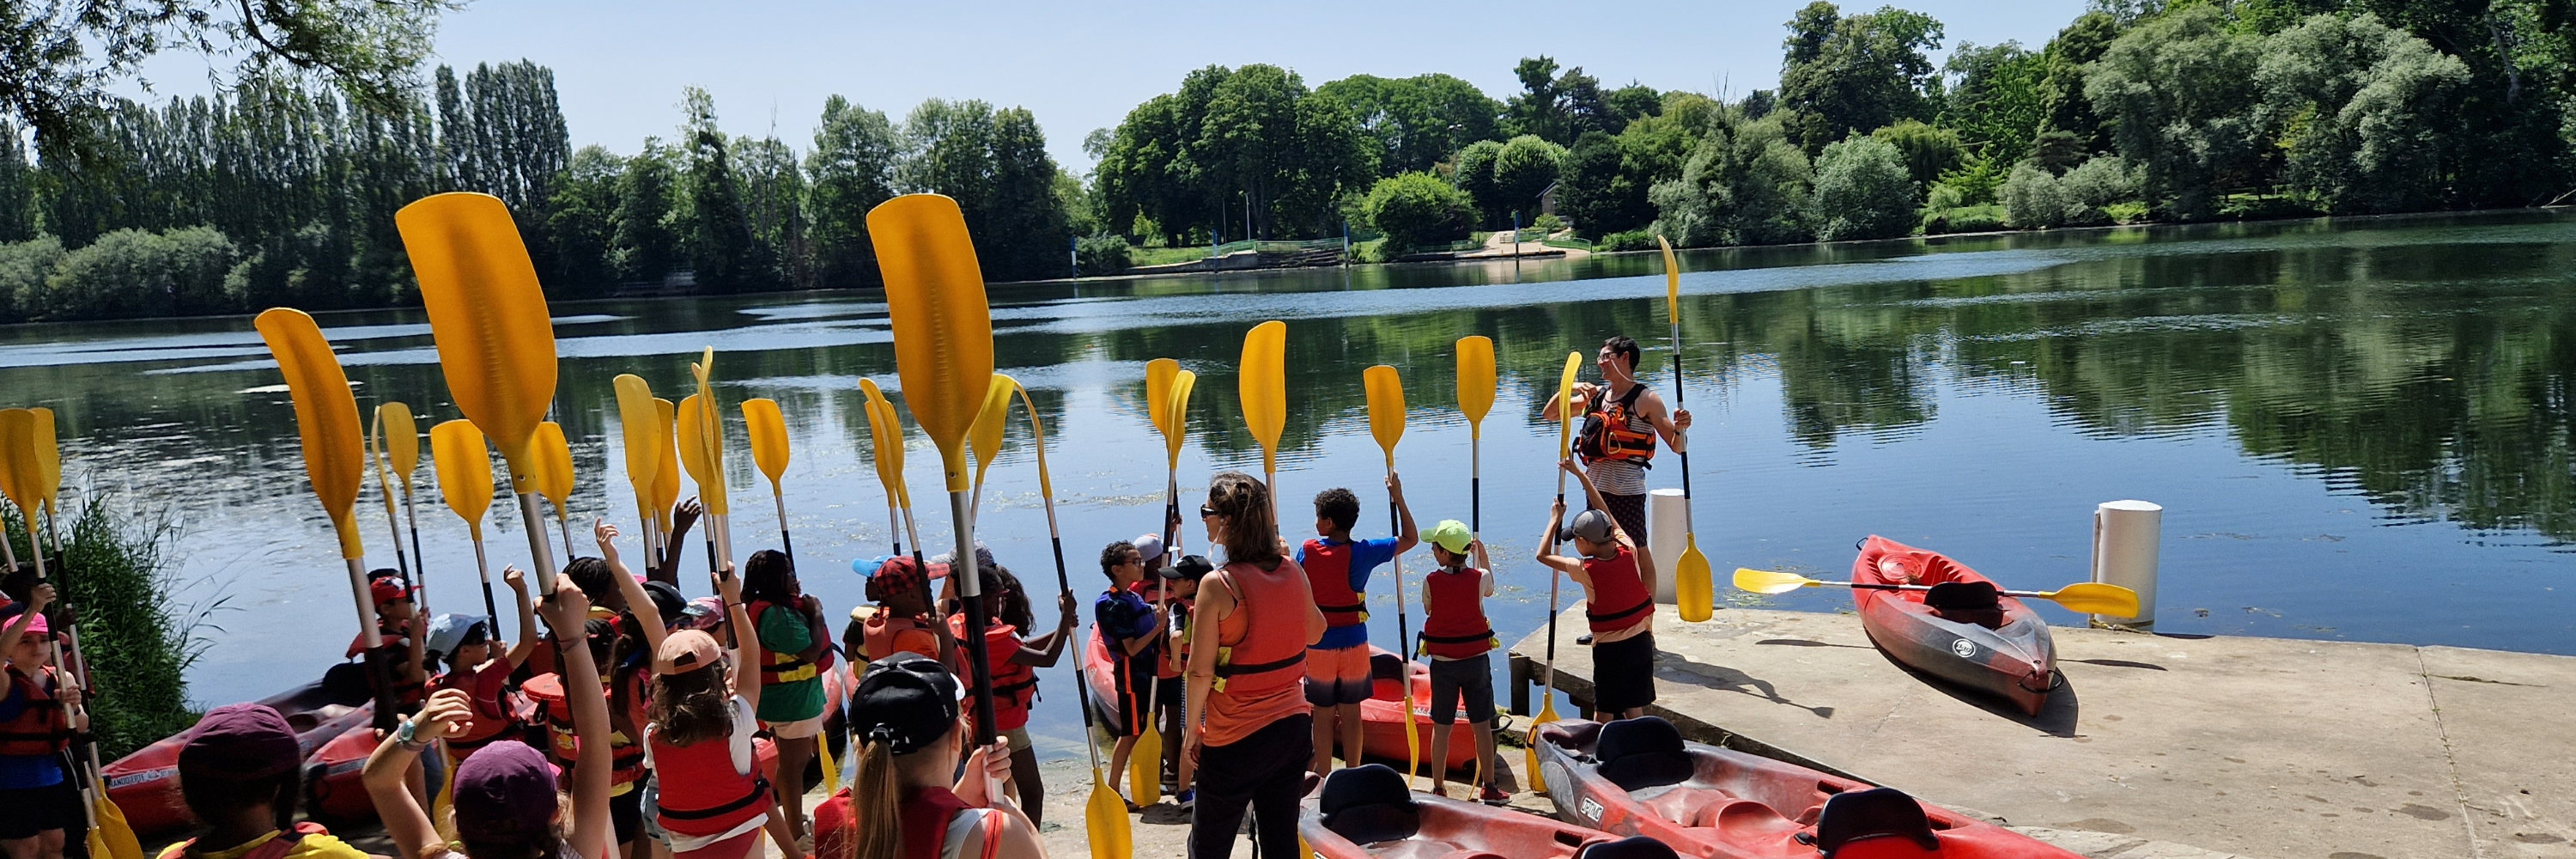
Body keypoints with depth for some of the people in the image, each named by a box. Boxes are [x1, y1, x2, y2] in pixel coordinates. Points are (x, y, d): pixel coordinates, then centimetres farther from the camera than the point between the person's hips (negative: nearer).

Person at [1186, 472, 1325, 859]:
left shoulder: (1218, 585, -18)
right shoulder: (1293, 572, -1)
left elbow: (1201, 671, -15)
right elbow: (1315, 631, 16)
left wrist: (1192, 729, 0)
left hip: (1235, 740, -5)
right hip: (1293, 728, 5)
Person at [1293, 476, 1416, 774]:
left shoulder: (1307, 551, -8)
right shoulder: (1362, 552, -10)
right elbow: (1410, 539, 0)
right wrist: (1398, 498, 3)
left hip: (1318, 645, 0)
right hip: (1353, 643, 0)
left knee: (1323, 716, 9)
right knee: (1351, 714, 11)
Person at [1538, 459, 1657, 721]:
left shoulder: (1587, 570, -18)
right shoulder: (1629, 553, -6)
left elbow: (1543, 555, -4)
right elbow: (1604, 512, 7)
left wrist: (1555, 519, 5)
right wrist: (1580, 474, 15)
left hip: (1609, 648, -5)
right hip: (1641, 641, 5)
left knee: (1604, 712, 8)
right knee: (1635, 711, 12)